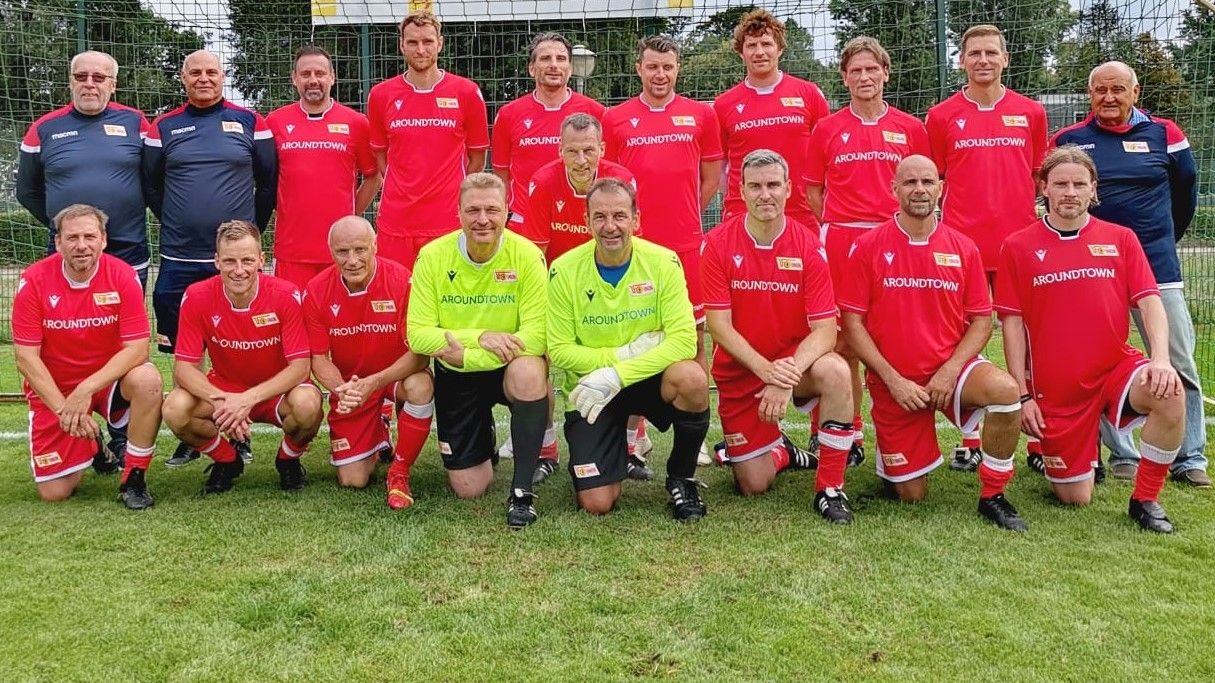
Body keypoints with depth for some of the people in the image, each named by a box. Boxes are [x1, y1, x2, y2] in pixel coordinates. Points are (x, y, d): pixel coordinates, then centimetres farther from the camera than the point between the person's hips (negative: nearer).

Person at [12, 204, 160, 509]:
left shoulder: (123, 276, -14)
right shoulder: (34, 281, -13)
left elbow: (137, 348, -18)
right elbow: (26, 358, -13)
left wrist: (87, 389, -28)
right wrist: (64, 409, -20)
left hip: (109, 379, 0)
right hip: (53, 389, 0)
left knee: (147, 379, -36)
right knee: (54, 493, -6)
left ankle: (133, 479, -17)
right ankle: (91, 443, 30)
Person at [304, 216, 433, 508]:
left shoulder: (402, 280, -21)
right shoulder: (316, 291, -12)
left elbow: (420, 352, -22)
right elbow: (319, 359, -7)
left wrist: (375, 382, -35)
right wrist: (342, 390, -28)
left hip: (398, 375, -2)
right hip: (350, 383, 2)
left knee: (421, 386, -39)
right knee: (352, 481, -4)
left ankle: (399, 473, -14)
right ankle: (378, 437, 33)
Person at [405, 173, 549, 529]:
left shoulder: (527, 255, -17)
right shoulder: (432, 256, -12)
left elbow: (537, 336, -24)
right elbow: (417, 335, -14)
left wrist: (465, 355, -30)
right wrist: (480, 336, -28)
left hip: (510, 368, -1)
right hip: (455, 376, 2)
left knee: (530, 372, -39)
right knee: (468, 489, 0)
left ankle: (522, 489, -20)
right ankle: (484, 443, 38)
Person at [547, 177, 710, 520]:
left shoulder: (662, 262, -12)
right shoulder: (564, 270, -11)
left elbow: (684, 340, -21)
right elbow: (559, 351, -10)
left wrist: (617, 375, -28)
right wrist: (624, 353, -20)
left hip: (647, 378, 0)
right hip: (590, 391, 0)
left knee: (691, 377, -35)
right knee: (596, 504, -11)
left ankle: (681, 478, -7)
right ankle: (615, 448, 27)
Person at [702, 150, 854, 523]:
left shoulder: (808, 246, -10)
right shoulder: (718, 243, -11)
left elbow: (825, 328, -16)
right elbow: (719, 325, -15)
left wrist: (789, 374, -33)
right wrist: (765, 368, -29)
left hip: (795, 363, 0)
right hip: (739, 371, 0)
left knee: (836, 372, -36)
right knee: (754, 486, -1)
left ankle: (830, 489, -17)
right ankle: (782, 451, 37)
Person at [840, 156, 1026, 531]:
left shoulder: (963, 248, 1)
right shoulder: (868, 247, -5)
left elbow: (981, 321, 2)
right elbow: (853, 323, -7)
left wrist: (949, 371, -14)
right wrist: (892, 380, -14)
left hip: (949, 370, 2)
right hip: (893, 382, -1)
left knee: (1005, 389, -32)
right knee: (911, 495, 1)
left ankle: (992, 496, -12)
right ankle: (890, 459, 39)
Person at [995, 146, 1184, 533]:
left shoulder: (1120, 239, 6)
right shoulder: (1018, 247, 0)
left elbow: (1149, 302, -1)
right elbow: (1012, 323, -1)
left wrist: (1161, 357, -20)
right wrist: (1022, 395, -6)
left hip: (1116, 367, 2)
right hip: (1055, 388, -1)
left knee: (1169, 394, -32)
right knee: (1075, 499, 0)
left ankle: (1145, 500, -10)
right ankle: (1050, 453, 37)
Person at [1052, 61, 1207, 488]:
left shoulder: (1164, 134, 3)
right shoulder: (1068, 140, 2)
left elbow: (1185, 191, 15)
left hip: (1157, 267, 0)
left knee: (1179, 365, 1)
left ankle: (1191, 458, 11)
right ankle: (1122, 456, 15)